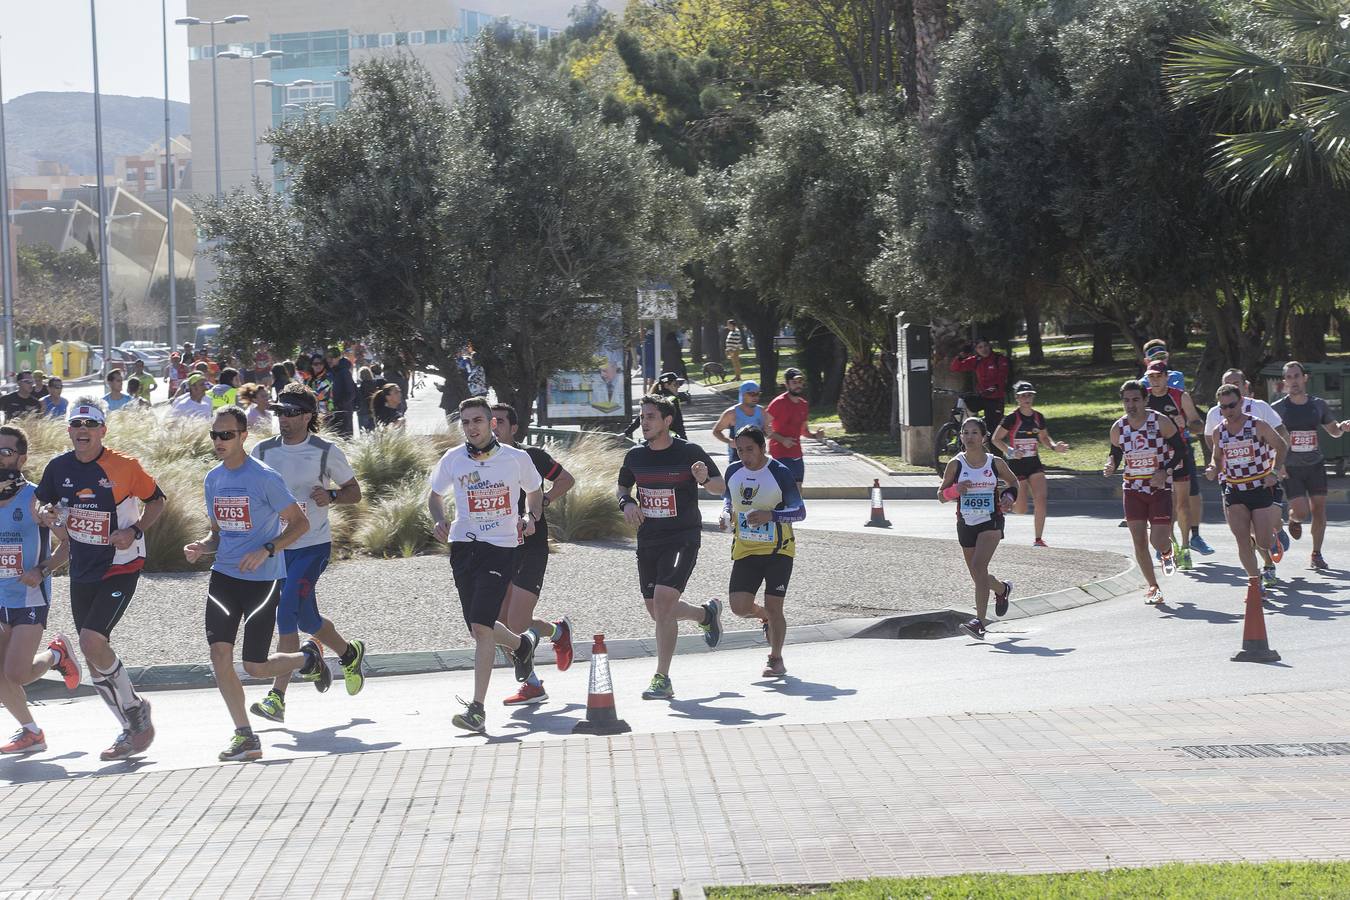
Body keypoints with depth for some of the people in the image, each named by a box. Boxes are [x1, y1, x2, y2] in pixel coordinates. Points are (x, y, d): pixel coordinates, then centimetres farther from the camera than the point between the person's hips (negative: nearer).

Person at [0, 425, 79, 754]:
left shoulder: (35, 499, -10)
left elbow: (69, 542, -9)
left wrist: (42, 571, -20)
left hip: (29, 598, -6)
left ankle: (56, 653, 19)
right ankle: (31, 732, 22)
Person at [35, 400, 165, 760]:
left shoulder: (124, 467, -13)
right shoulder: (59, 468, 0)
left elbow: (156, 501, 0)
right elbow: (47, 503, 15)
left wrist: (135, 531, -16)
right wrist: (48, 514, -8)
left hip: (121, 566, -6)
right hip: (82, 570, 6)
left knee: (92, 641, -20)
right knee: (93, 652, 7)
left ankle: (134, 707, 1)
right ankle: (132, 729, 21)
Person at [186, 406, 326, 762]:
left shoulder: (264, 478, -12)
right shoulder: (213, 480, 9)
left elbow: (300, 523, -8)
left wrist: (266, 550, -21)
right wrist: (201, 547, -1)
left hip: (263, 578, -6)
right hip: (224, 574, 6)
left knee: (255, 666, -3)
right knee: (219, 653, -10)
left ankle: (308, 658, 29)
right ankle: (244, 736, -2)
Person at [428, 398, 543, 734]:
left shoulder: (517, 458, -1)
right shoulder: (452, 460, 3)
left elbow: (534, 491, 17)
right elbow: (435, 495, 19)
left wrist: (530, 516, -2)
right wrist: (439, 521, -2)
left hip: (501, 547, -4)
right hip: (463, 546, 4)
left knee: (481, 627, -16)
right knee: (479, 629, 11)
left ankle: (477, 709, -15)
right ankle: (521, 644, 46)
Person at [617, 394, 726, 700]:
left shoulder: (690, 453, -8)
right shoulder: (635, 456, 4)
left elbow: (721, 487, 1)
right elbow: (621, 487, 21)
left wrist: (705, 479, -22)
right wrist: (626, 502, -2)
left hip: (683, 538, -6)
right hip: (648, 538, 6)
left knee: (663, 600, -20)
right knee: (656, 611, 10)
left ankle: (662, 679, -14)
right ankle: (707, 613, 41)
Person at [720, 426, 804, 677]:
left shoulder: (780, 473, -13)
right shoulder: (733, 471, 1)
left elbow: (800, 511, -12)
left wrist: (770, 515, -27)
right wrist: (726, 514, -2)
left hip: (778, 550, -4)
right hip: (745, 550, 4)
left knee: (773, 606, -5)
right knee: (739, 606, -5)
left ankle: (776, 659, 15)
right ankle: (766, 618, 30)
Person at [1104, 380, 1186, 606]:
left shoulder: (1161, 421, -11)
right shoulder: (1118, 428, -2)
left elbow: (1180, 449, -4)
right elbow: (1116, 455, 11)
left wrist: (1166, 471, -18)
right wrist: (1110, 467, -12)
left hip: (1160, 488, -3)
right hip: (1133, 490, 3)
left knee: (1158, 541, -10)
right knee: (1139, 542, -1)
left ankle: (1167, 553, 29)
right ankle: (1153, 587, 14)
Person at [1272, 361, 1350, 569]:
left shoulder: (1318, 405, 5)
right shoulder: (1277, 408, -4)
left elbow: (1333, 431, 18)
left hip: (1315, 466, 3)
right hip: (1290, 469, -3)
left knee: (1319, 509, -1)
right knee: (1302, 512, -13)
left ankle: (1316, 554, 15)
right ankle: (1293, 519, 25)